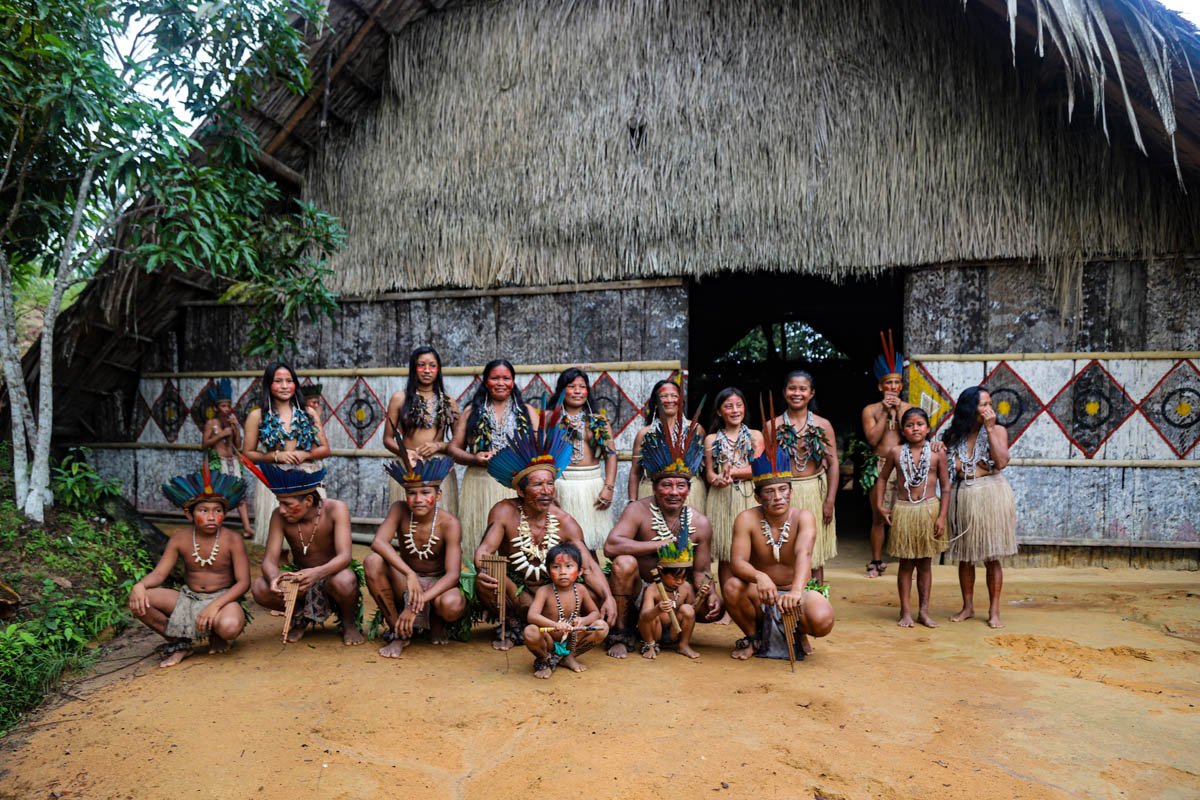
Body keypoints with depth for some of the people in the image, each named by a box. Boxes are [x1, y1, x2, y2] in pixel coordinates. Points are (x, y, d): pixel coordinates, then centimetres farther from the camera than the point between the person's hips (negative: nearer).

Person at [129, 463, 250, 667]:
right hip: (188, 598, 4)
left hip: (222, 598, -4)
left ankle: (217, 637, 6)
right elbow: (159, 574, -3)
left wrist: (215, 605, -30)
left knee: (230, 626, -38)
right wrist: (140, 585, -28)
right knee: (138, 601, -17)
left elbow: (243, 582, -16)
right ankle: (180, 644, 2)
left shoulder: (232, 540, -13)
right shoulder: (180, 539, -3)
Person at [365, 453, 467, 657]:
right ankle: (398, 631, -9)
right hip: (404, 582, 2)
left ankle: (436, 621, 5)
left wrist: (417, 604, -38)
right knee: (372, 562, -28)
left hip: (438, 585, -2)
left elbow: (453, 574, -26)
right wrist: (410, 574, -42)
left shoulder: (448, 523, -20)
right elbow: (378, 542, -29)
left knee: (452, 604, -38)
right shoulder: (399, 510, -14)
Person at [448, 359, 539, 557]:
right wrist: (473, 459, -9)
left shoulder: (527, 411, 13)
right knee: (481, 540, -2)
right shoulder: (471, 411, 12)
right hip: (480, 483, 0)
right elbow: (453, 448, 10)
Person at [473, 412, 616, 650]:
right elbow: (486, 548, -24)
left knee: (596, 598, -22)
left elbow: (589, 566, -13)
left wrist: (608, 597, -31)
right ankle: (511, 624, -4)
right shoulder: (505, 512, -12)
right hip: (514, 589, -2)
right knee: (485, 582, -33)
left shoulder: (564, 523, -8)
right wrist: (483, 570, -49)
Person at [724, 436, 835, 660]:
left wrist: (796, 591, -52)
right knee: (733, 587, -31)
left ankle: (798, 631, 9)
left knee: (822, 621, -32)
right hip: (761, 595, 1)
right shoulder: (747, 520, -14)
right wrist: (759, 577, -48)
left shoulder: (803, 517, -15)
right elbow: (737, 561, -25)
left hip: (798, 591, 0)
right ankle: (752, 636, 1)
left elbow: (804, 554, -33)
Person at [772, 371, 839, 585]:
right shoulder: (773, 426, 0)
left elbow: (833, 464, 2)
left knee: (815, 558, 9)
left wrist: (830, 500, -4)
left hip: (815, 493, 1)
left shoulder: (823, 426, 2)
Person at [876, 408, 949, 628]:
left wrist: (942, 516, -6)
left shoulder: (937, 453, -2)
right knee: (905, 563, 6)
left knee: (925, 563, 9)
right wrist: (880, 505, 3)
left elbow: (945, 487, 0)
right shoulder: (896, 452, 0)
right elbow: (882, 478, 12)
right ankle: (905, 611, 13)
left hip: (929, 510, 0)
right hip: (903, 510, 0)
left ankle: (923, 611, 18)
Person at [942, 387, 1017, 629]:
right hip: (962, 497, 2)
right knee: (964, 557, 9)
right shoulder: (954, 435, 5)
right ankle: (967, 607, 21)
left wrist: (989, 429, -15)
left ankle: (994, 611, 12)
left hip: (990, 495, -2)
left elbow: (1001, 462, -15)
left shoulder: (997, 430, 0)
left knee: (991, 557, 2)